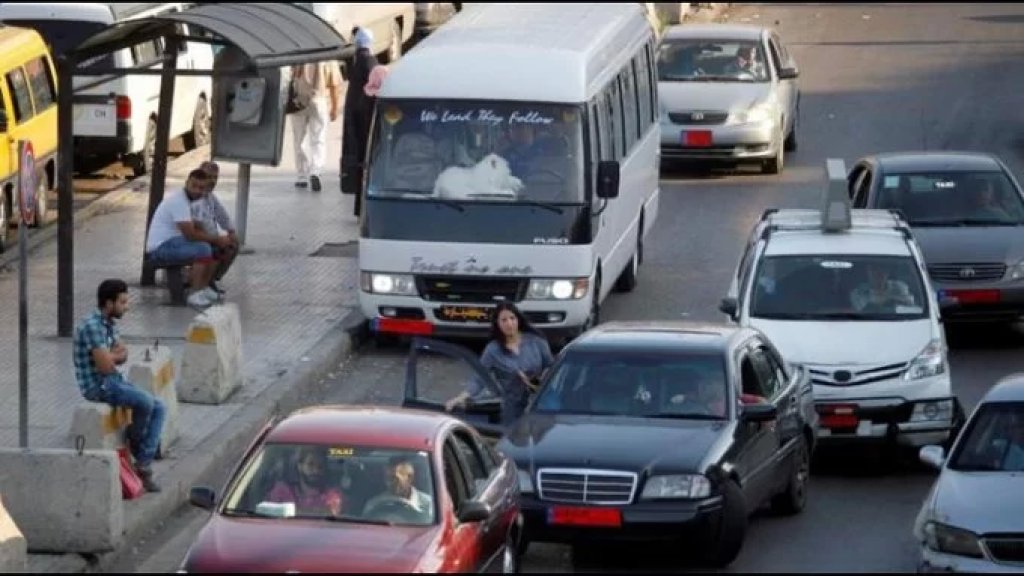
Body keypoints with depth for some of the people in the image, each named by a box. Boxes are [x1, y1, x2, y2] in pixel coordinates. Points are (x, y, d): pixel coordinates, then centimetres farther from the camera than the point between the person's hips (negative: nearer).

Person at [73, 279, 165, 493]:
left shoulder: (110, 323, 10)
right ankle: (135, 442, 4)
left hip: (114, 381, 10)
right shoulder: (92, 326, -21)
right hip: (97, 386, -10)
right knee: (145, 401, -26)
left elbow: (123, 357, 10)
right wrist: (115, 355, -2)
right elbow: (105, 366, -24)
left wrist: (111, 355, -12)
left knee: (159, 408, -1)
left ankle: (143, 465, -5)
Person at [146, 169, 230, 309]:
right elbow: (191, 235, -24)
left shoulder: (186, 199, 11)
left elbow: (195, 229, 15)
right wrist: (217, 239, -14)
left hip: (172, 242, 10)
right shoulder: (178, 201, -21)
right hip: (160, 248, -10)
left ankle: (204, 288, 13)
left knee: (215, 248, 9)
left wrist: (216, 239, -2)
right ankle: (195, 294, -22)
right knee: (203, 249, -28)